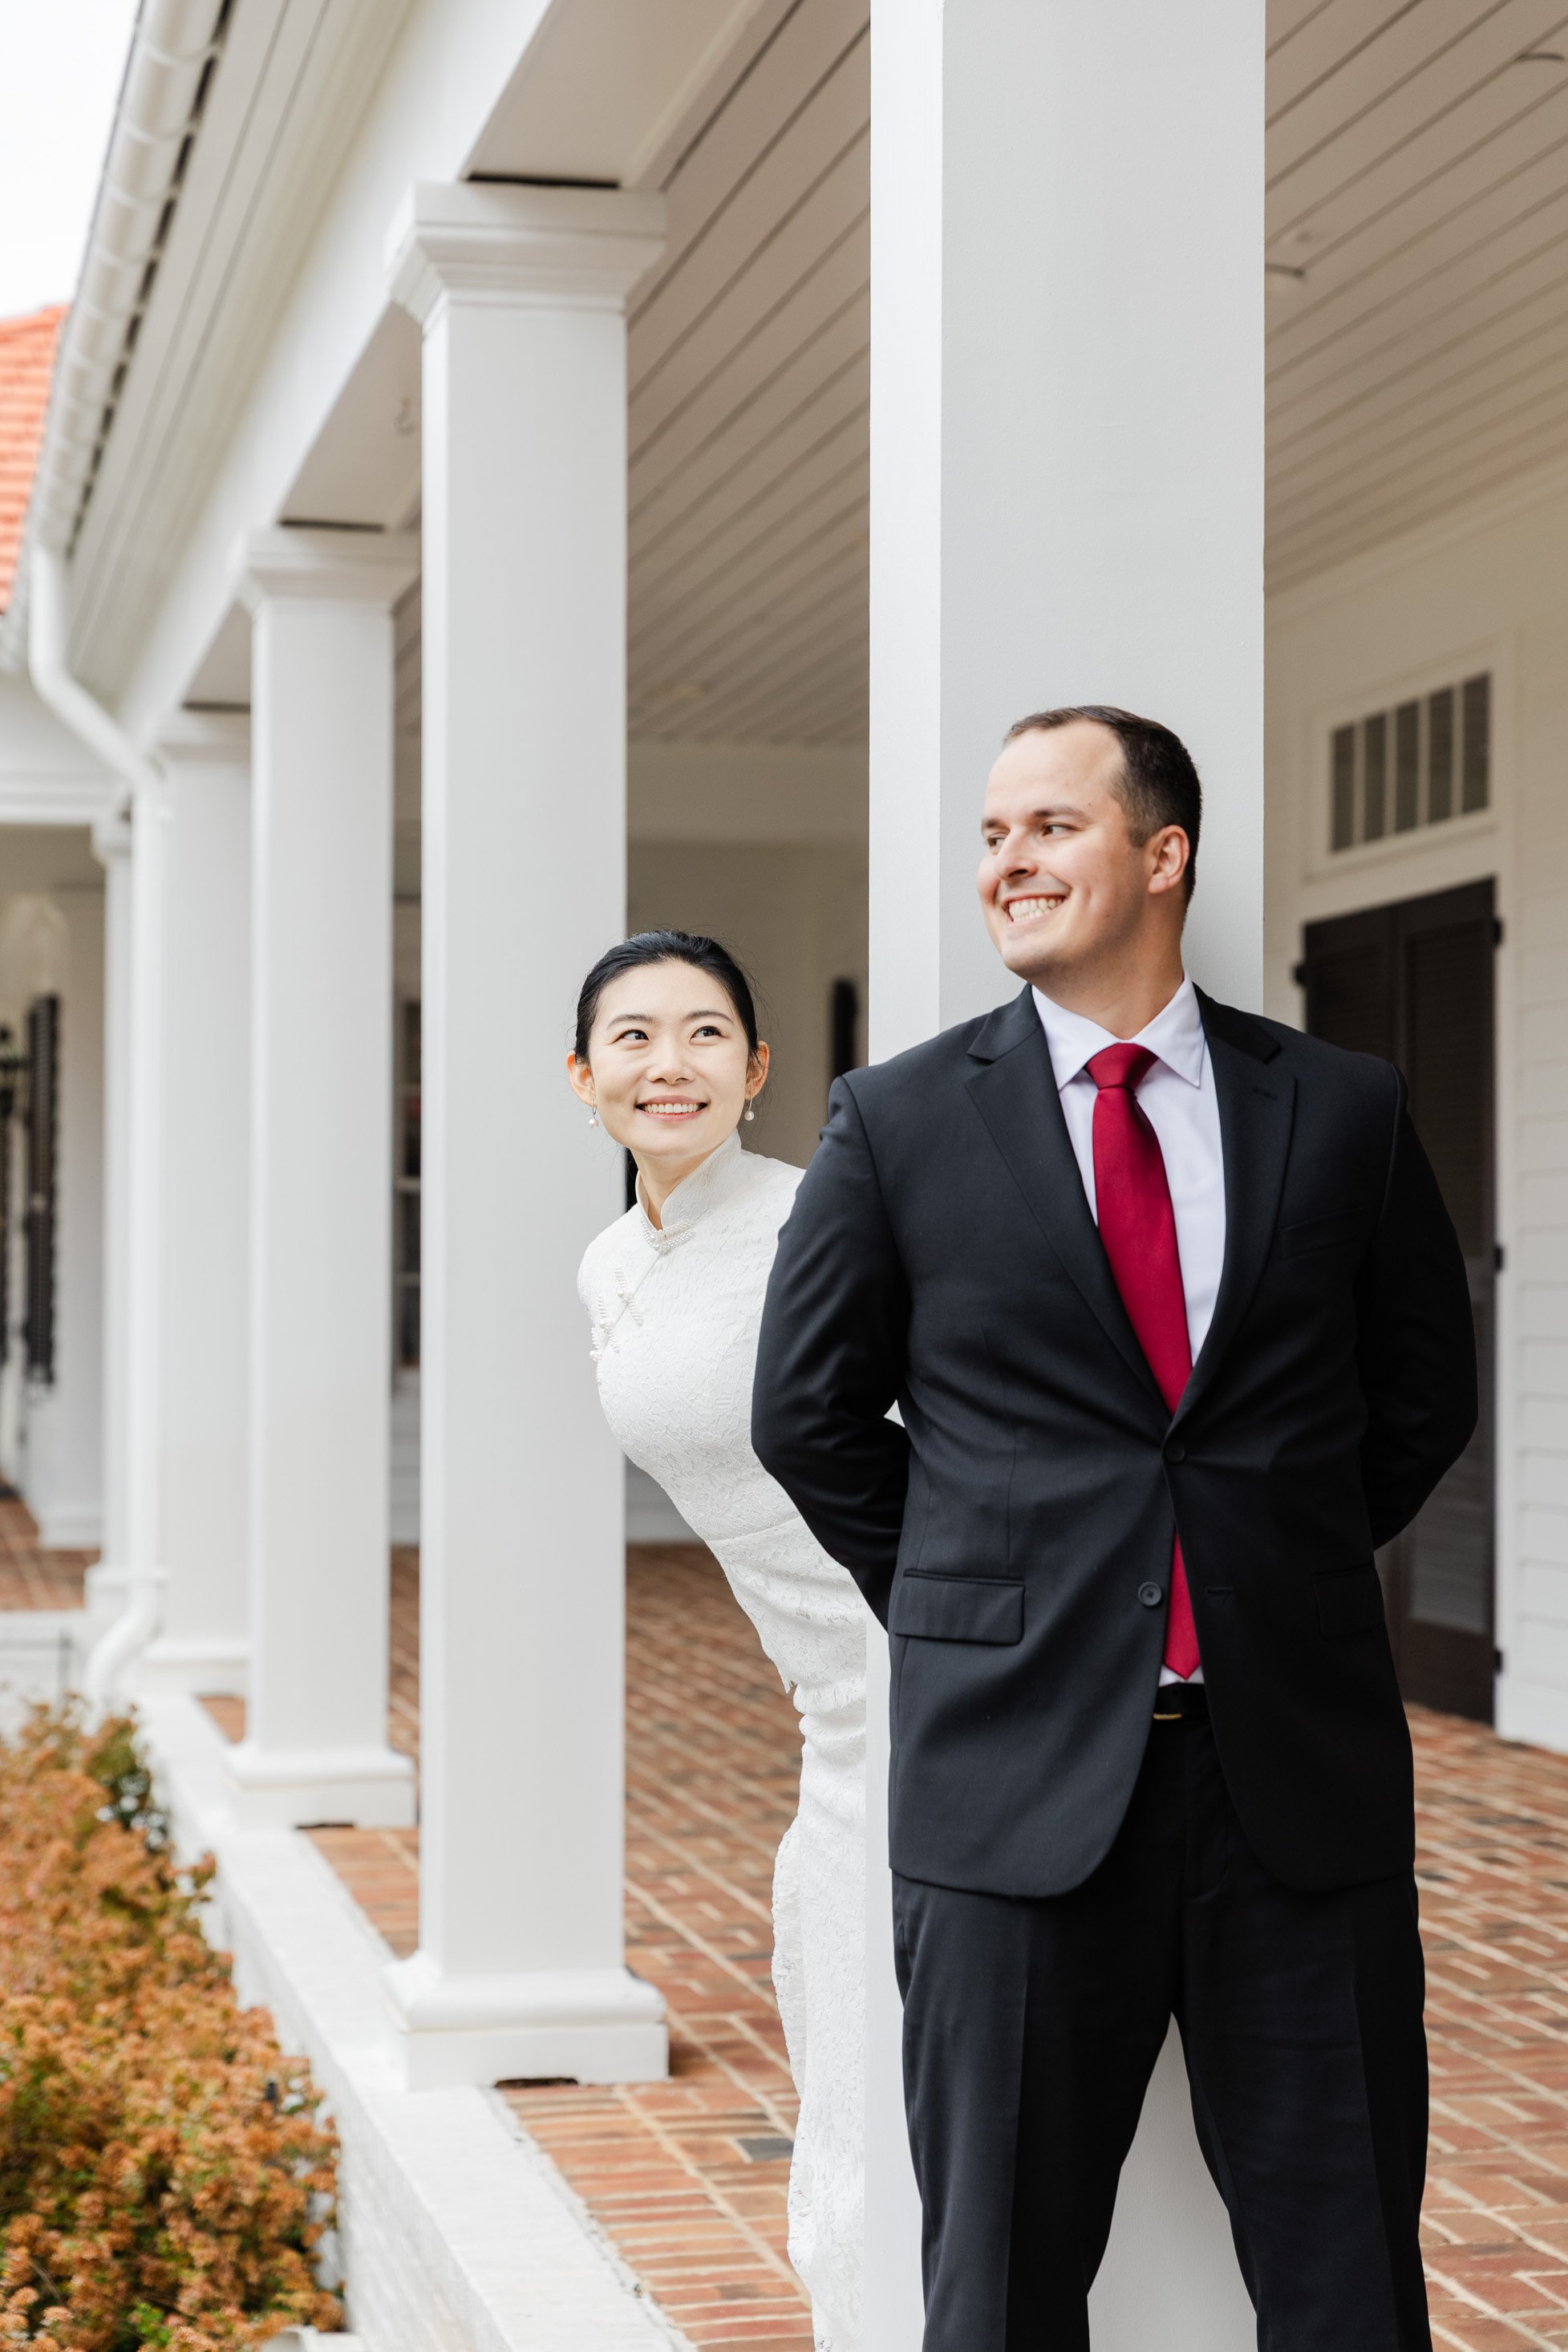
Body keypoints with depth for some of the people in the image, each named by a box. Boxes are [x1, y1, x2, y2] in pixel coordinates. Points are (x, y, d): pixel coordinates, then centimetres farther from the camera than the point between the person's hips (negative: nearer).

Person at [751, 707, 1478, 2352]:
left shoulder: (1341, 1113, 5)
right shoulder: (897, 1123, 2)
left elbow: (1425, 1391, 15)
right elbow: (806, 1412, 8)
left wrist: (1286, 1577, 10)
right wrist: (967, 1605, 5)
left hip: (1300, 1767, 1)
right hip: (1017, 1770, -1)